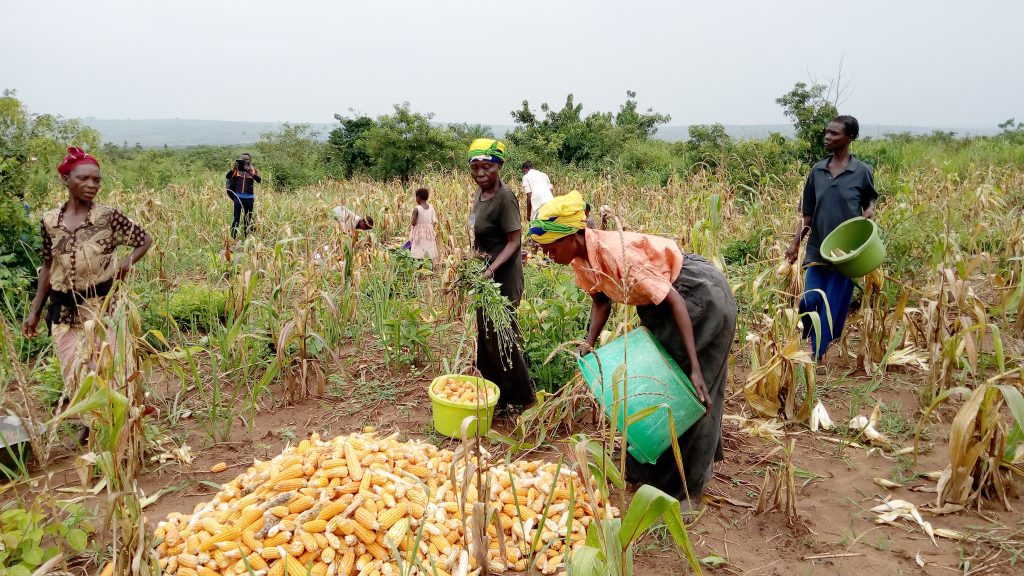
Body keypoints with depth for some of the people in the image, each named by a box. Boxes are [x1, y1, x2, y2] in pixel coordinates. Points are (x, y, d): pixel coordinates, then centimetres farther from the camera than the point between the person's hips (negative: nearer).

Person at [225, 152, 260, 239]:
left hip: (249, 198, 1)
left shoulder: (253, 170, 4)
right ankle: (233, 237, -4)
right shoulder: (237, 169, 5)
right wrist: (233, 169, -25)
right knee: (236, 217, -5)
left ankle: (247, 237, 19)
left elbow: (259, 180, -15)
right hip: (238, 197, -1)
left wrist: (250, 172, -30)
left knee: (248, 218, 9)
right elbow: (227, 177, -8)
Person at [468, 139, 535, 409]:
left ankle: (521, 399, 17)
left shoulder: (505, 197, -19)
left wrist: (491, 270, -28)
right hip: (484, 275, 9)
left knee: (501, 338, 0)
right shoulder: (480, 194, 5)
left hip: (502, 277, -9)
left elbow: (514, 241, -20)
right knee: (486, 337, 17)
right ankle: (495, 394, 33)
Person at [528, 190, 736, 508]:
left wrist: (695, 368, -34)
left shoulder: (616, 253, -35)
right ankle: (657, 471, 33)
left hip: (700, 295, -9)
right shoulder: (580, 258, -11)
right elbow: (601, 301, 3)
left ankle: (690, 489, 8)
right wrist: (589, 343, -14)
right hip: (658, 299, 9)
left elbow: (675, 302, -32)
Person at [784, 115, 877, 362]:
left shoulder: (863, 172, -4)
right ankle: (816, 344, 24)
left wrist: (870, 210, -12)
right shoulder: (817, 170, 4)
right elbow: (808, 213, 8)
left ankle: (817, 355, 14)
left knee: (835, 305, 2)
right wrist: (795, 242, 1)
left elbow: (870, 199, 12)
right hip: (817, 249, 3)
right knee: (810, 301, -2)